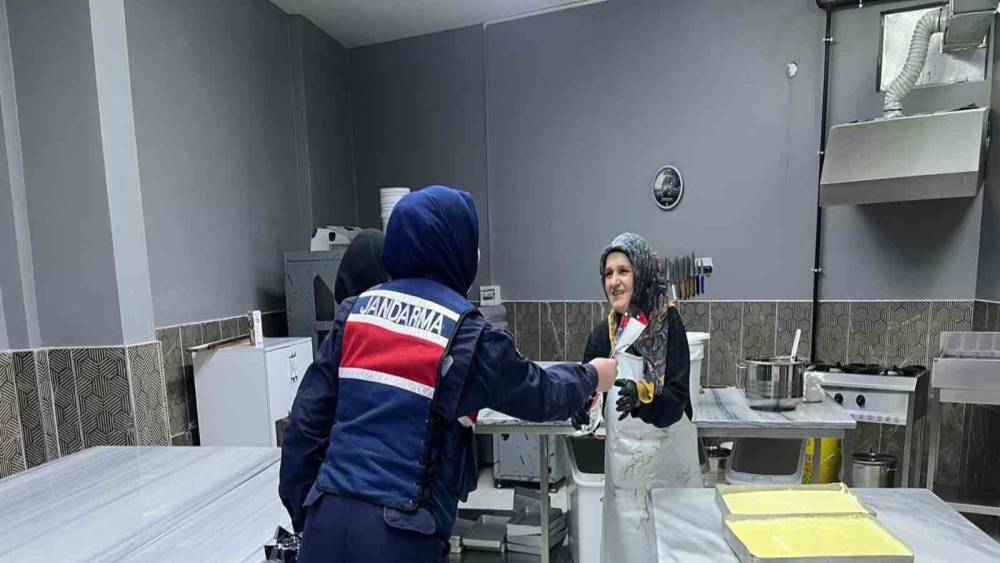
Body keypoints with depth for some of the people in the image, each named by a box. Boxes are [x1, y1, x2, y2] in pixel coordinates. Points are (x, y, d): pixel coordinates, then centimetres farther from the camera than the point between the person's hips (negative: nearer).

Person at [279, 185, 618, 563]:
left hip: (329, 517, 5)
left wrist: (301, 509, 15)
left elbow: (308, 417, 3)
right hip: (400, 532, -4)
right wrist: (591, 376, 21)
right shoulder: (467, 335, -12)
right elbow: (539, 394, 2)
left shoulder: (356, 311, 0)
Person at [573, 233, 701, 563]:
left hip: (669, 450, -2)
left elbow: (677, 396, -15)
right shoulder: (603, 332, -3)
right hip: (624, 453, 2)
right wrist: (582, 408, -22)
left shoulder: (667, 321, -11)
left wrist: (641, 394, -34)